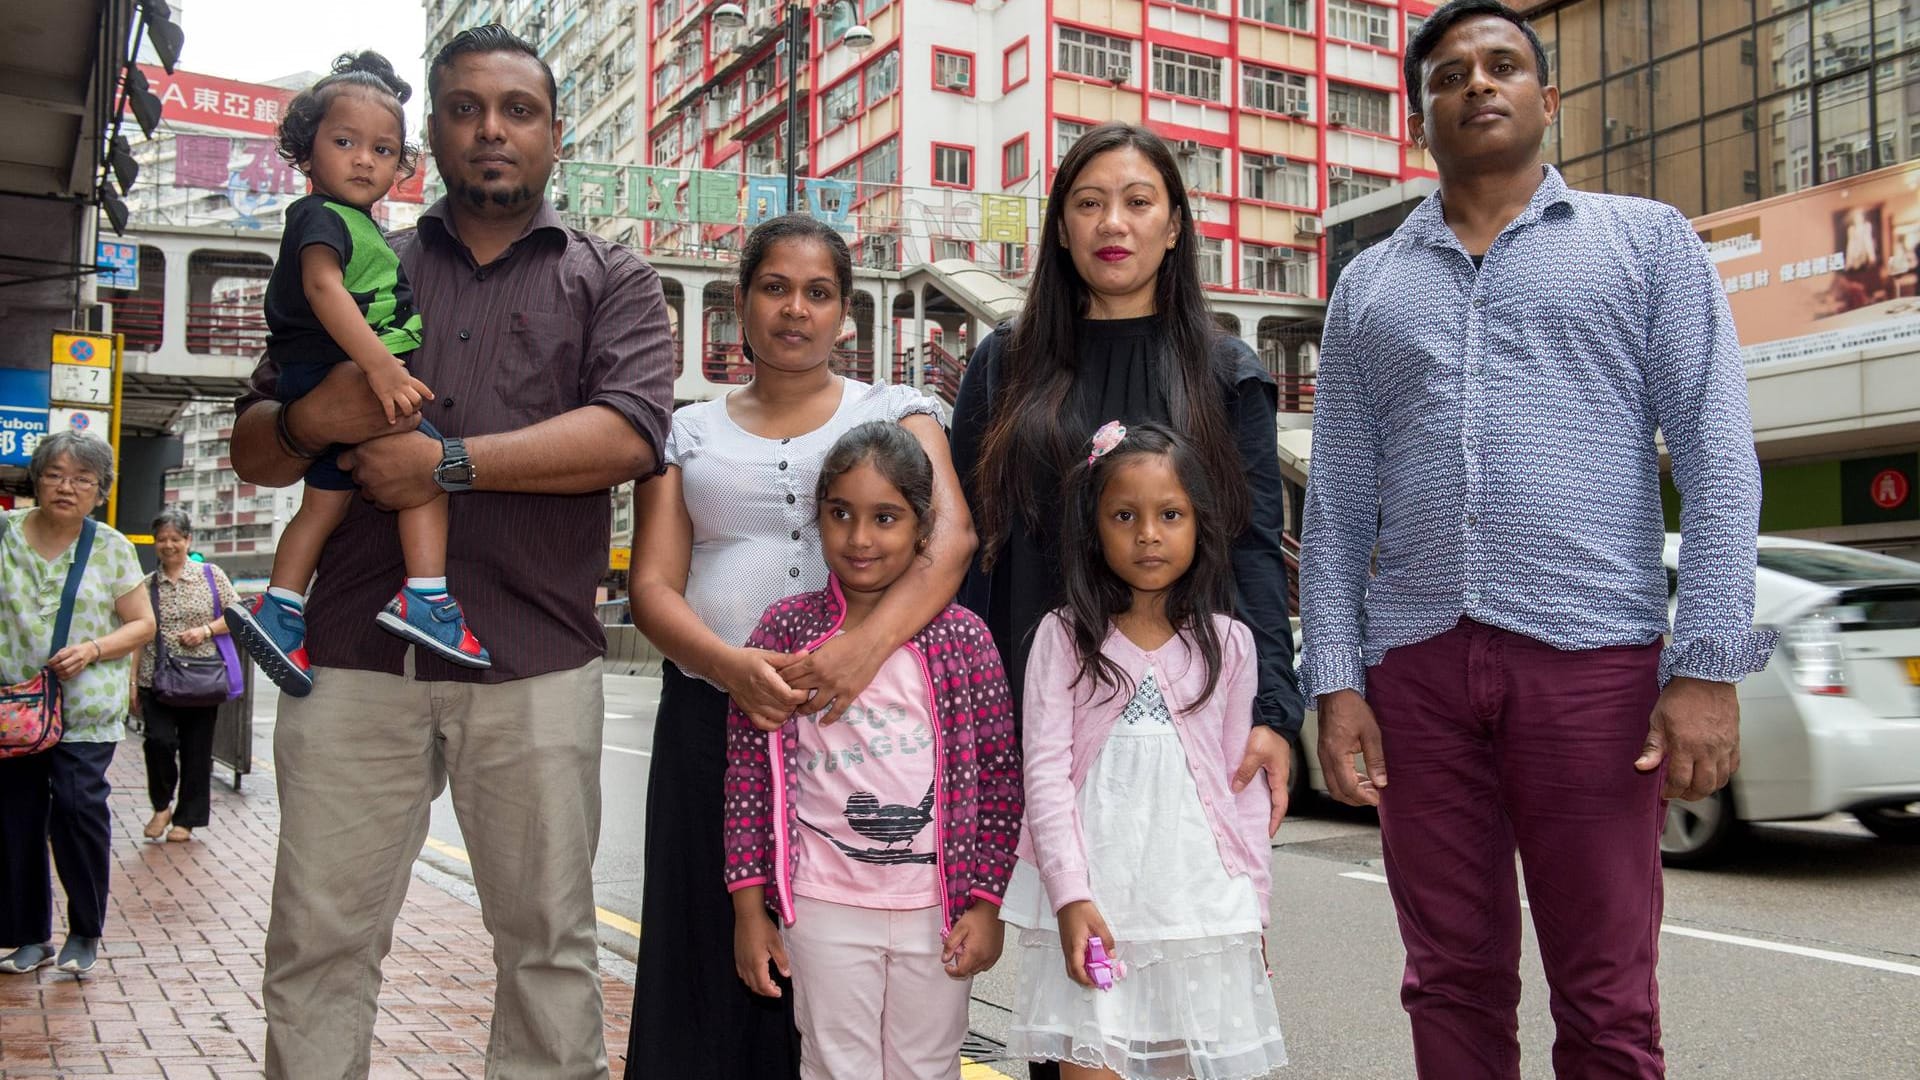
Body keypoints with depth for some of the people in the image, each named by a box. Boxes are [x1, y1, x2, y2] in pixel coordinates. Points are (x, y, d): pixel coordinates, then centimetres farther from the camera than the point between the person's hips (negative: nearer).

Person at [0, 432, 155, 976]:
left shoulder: (111, 548, 3)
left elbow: (143, 625, 5)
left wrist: (93, 650, -12)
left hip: (86, 711, -2)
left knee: (77, 804, -13)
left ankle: (85, 931, 4)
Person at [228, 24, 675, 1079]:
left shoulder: (609, 280, 10)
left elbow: (630, 433, -8)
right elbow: (253, 449, 17)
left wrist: (453, 461, -12)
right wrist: (308, 423, -7)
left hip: (534, 664, -2)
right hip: (355, 654, 2)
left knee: (548, 939, 6)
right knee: (319, 940, 5)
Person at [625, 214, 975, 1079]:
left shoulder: (895, 414, 8)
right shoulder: (690, 432, 14)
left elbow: (952, 538, -9)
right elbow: (653, 585, 4)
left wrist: (868, 643, -28)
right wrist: (729, 664, -18)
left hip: (860, 717, -1)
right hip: (712, 718, 2)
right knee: (714, 959, 3)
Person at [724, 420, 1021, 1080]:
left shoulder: (962, 636, -4)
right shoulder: (786, 631, -3)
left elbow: (999, 778, -1)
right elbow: (747, 774, 0)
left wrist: (986, 903, -3)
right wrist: (749, 908, 0)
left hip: (937, 908, 0)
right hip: (825, 907, 0)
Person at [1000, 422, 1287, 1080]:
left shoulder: (1227, 643, 6)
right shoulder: (1063, 637, 0)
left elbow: (1244, 783, 10)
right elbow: (1045, 771, -4)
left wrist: (1251, 907, 11)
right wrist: (1071, 896, -11)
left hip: (1201, 897, 2)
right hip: (1090, 903, -2)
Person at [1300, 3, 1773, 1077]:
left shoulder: (1646, 239, 9)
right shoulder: (1370, 285, 17)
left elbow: (1717, 454, 0)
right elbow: (1338, 502, 12)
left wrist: (1709, 665, -10)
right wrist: (1335, 678, 2)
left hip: (1591, 657, -2)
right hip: (1415, 668, 3)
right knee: (1454, 985, 9)